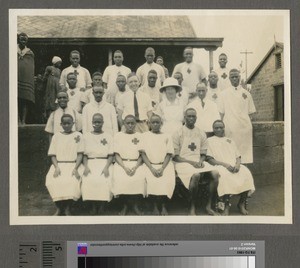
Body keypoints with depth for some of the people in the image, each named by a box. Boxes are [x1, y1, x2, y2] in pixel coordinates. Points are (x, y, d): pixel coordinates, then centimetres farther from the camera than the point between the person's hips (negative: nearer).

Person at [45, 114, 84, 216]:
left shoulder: (78, 135, 9)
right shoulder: (56, 136, 14)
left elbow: (80, 154, 3)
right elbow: (53, 155, 8)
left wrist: (75, 168, -13)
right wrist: (56, 167, -10)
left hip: (73, 164, -1)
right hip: (59, 164, 2)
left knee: (73, 180, -34)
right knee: (52, 181, -29)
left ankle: (67, 208, -16)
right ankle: (59, 208, -10)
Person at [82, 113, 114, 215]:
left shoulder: (108, 137, 12)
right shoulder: (86, 136, 15)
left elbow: (111, 155, 6)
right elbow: (84, 155, 11)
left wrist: (106, 167, -10)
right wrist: (86, 167, -6)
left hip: (104, 162, -1)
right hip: (90, 163, 1)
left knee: (104, 181, -29)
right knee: (89, 181, -28)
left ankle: (102, 206, -15)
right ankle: (93, 206, -15)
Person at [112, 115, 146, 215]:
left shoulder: (140, 136, 11)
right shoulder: (118, 136, 10)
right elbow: (117, 154, 3)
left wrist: (135, 167, -12)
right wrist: (125, 167, -12)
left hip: (137, 163, 0)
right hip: (122, 163, 0)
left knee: (139, 179, -31)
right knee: (120, 179, -30)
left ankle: (136, 205, -8)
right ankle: (125, 205, -8)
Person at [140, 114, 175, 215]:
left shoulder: (167, 137, 11)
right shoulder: (145, 136, 9)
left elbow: (169, 155, 3)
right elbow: (143, 154, 2)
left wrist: (162, 168, -13)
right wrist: (152, 169, -12)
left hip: (165, 165, 0)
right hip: (150, 165, 0)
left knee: (167, 181, -29)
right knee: (152, 181, -30)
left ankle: (163, 206, -10)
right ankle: (155, 206, -10)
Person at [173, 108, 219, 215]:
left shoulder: (201, 134, 15)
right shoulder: (178, 134, 2)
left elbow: (203, 154, 17)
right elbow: (175, 156, -2)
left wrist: (201, 161, -7)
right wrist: (191, 162, -14)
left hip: (198, 162, 4)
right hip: (183, 162, -4)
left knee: (215, 173, -25)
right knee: (196, 175, -36)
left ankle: (209, 205, -14)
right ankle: (192, 208, -21)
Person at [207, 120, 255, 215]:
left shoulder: (230, 141, 27)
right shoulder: (210, 141, 13)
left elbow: (238, 157, 19)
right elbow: (210, 159, 0)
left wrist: (237, 164, -6)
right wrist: (225, 164, -14)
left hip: (234, 166, 4)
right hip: (220, 166, -4)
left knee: (246, 173, -27)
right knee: (224, 175, -39)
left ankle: (242, 203, -14)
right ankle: (226, 206, -30)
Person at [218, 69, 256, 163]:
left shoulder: (246, 94, 11)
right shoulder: (224, 94, 9)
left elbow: (250, 113, 11)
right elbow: (221, 113, 7)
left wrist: (249, 126, 1)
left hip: (244, 127, 1)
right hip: (229, 128, -1)